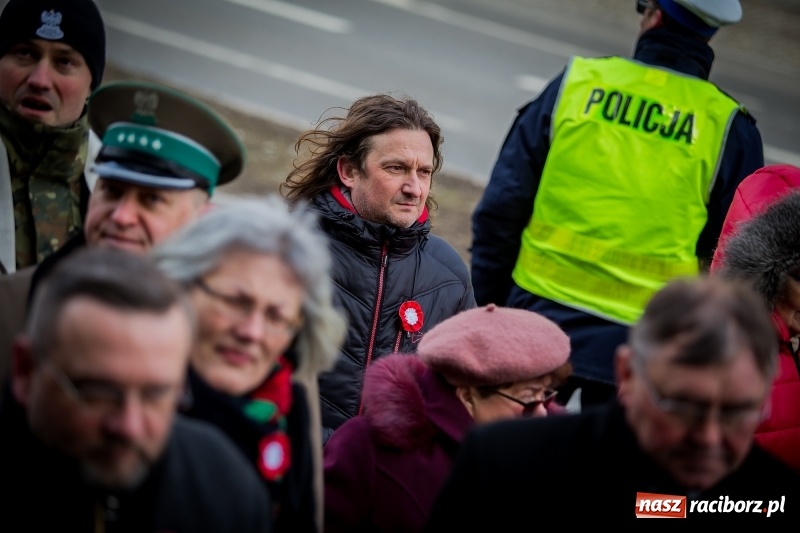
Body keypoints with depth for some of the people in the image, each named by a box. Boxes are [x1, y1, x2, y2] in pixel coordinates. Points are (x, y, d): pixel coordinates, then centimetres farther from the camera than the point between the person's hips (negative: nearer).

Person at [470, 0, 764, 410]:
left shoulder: (576, 82, -2)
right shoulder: (728, 128, -4)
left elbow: (500, 210, 0)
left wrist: (488, 304, 9)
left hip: (540, 316, 0)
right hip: (638, 345, 0)